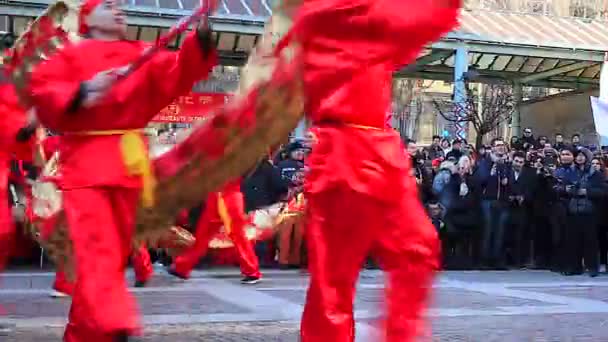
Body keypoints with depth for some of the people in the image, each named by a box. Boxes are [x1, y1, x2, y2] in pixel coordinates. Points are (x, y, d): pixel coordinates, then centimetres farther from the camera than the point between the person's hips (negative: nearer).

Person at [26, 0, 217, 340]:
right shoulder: (71, 54, 10)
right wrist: (78, 94, -19)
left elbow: (178, 73, 2)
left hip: (128, 163, 4)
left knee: (116, 250, 8)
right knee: (97, 249, -18)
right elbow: (40, 88, -1)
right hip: (87, 163, -4)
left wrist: (201, 37, -15)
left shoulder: (144, 54, 17)